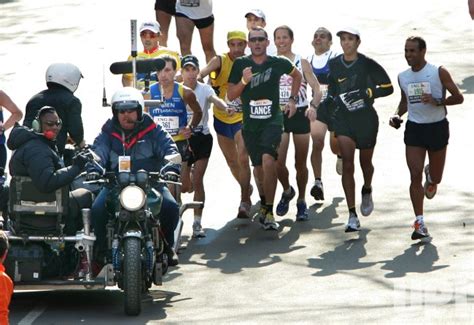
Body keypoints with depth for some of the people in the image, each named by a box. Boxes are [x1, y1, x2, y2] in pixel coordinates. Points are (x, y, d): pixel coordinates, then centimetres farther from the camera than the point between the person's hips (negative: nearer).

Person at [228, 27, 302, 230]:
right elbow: (230, 95, 2)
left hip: (273, 120, -3)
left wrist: (292, 99, 14)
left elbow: (297, 76, 21)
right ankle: (265, 203, 35)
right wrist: (244, 81, -14)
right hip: (250, 123, 3)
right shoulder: (240, 64, 1)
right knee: (260, 168, 10)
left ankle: (268, 211, -21)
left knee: (268, 160, -24)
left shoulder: (278, 63, 0)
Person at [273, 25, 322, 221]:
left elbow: (317, 89, -1)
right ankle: (287, 190, 19)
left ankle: (301, 201, 21)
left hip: (300, 114, -1)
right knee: (278, 163, -9)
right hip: (278, 115, 1)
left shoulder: (301, 63, 1)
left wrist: (313, 106, -19)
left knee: (300, 164, 4)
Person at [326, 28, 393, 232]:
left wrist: (364, 93, -20)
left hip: (366, 118, -1)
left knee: (365, 162, 14)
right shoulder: (334, 65, 3)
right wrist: (330, 99, -2)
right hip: (343, 118, 1)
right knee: (347, 165, -11)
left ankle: (367, 191, 51)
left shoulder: (367, 64, -7)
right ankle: (352, 216, -13)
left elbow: (388, 87, -8)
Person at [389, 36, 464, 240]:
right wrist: (397, 115, 1)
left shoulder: (439, 72, -9)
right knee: (415, 176, -9)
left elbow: (458, 98, -8)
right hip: (414, 129, 2)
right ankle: (419, 223, -8)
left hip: (437, 127, -2)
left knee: (436, 177, 10)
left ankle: (431, 176, 50)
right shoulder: (403, 77, 4)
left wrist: (437, 101, -23)